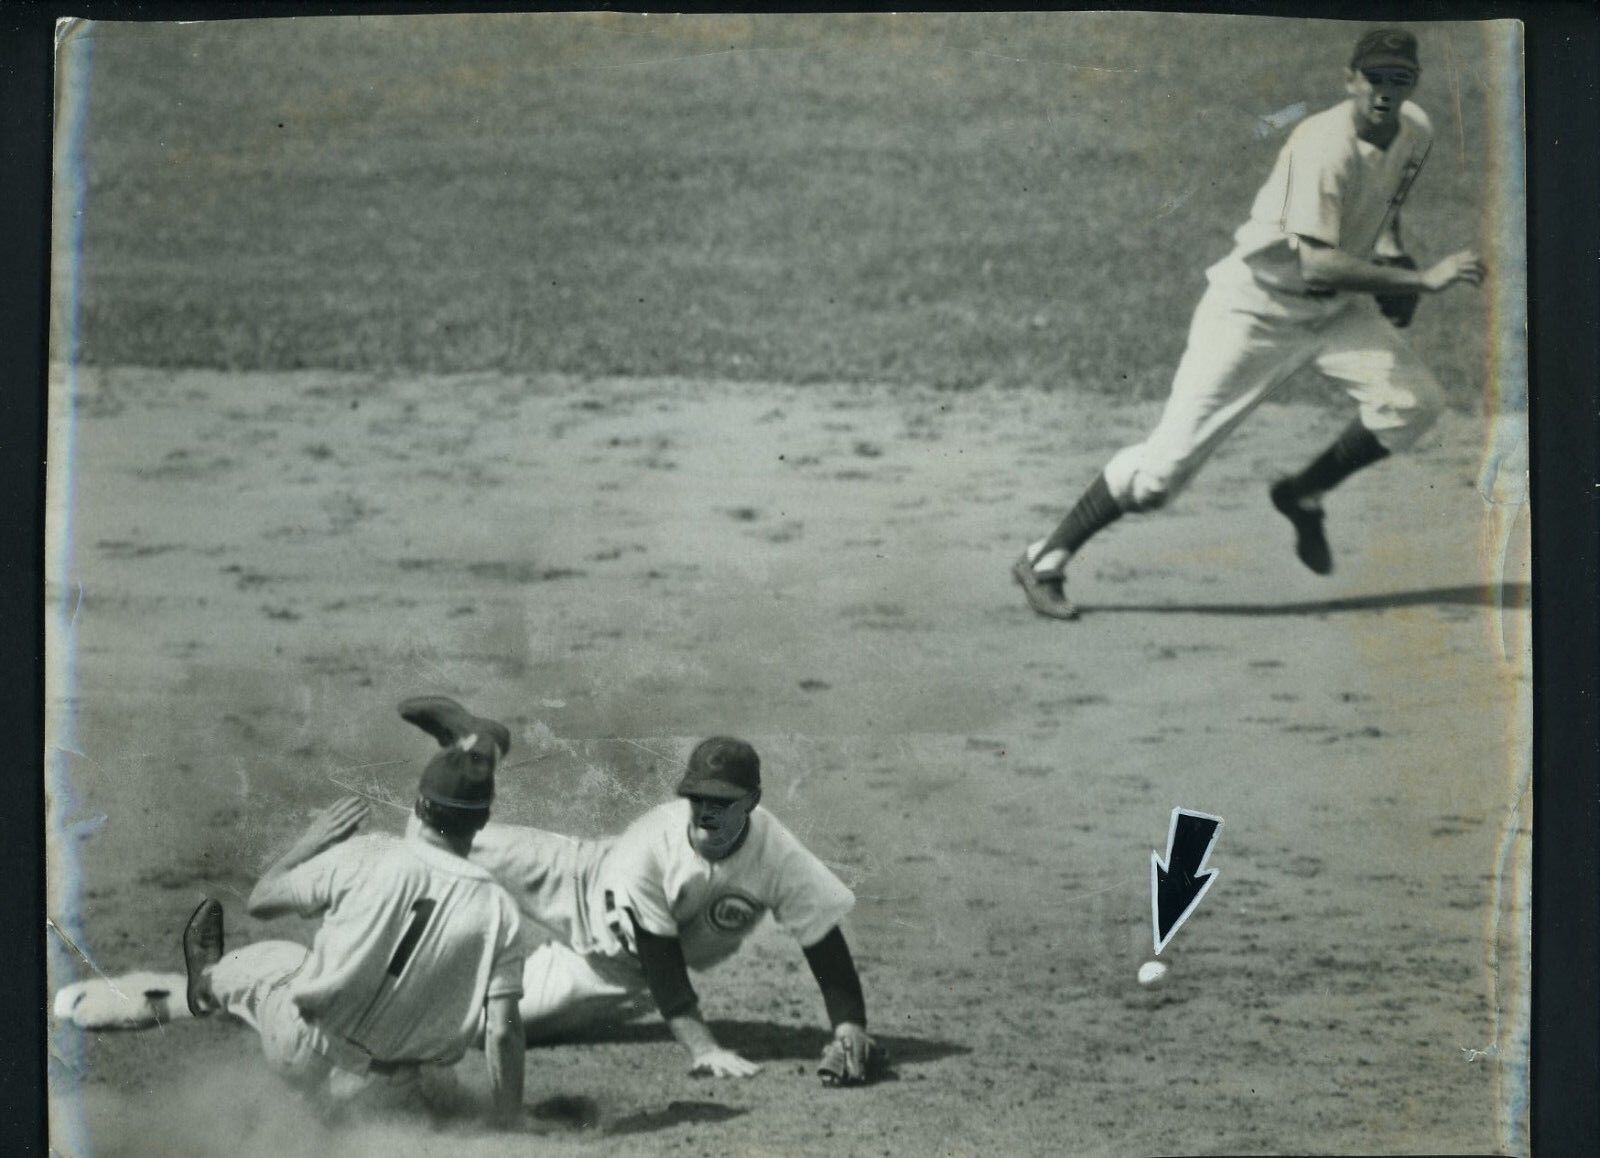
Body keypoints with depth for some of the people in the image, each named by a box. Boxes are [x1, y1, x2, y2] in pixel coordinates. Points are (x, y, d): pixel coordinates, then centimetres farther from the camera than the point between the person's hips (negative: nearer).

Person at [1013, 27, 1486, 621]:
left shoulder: (1416, 133, -2)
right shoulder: (1325, 144, -27)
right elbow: (1317, 264, -35)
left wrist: (1391, 257, 2)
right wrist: (1422, 279, -37)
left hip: (1334, 307, 7)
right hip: (1256, 306, -7)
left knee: (1414, 399, -10)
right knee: (1170, 459, -11)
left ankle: (1303, 496, 12)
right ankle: (1045, 562, 3)